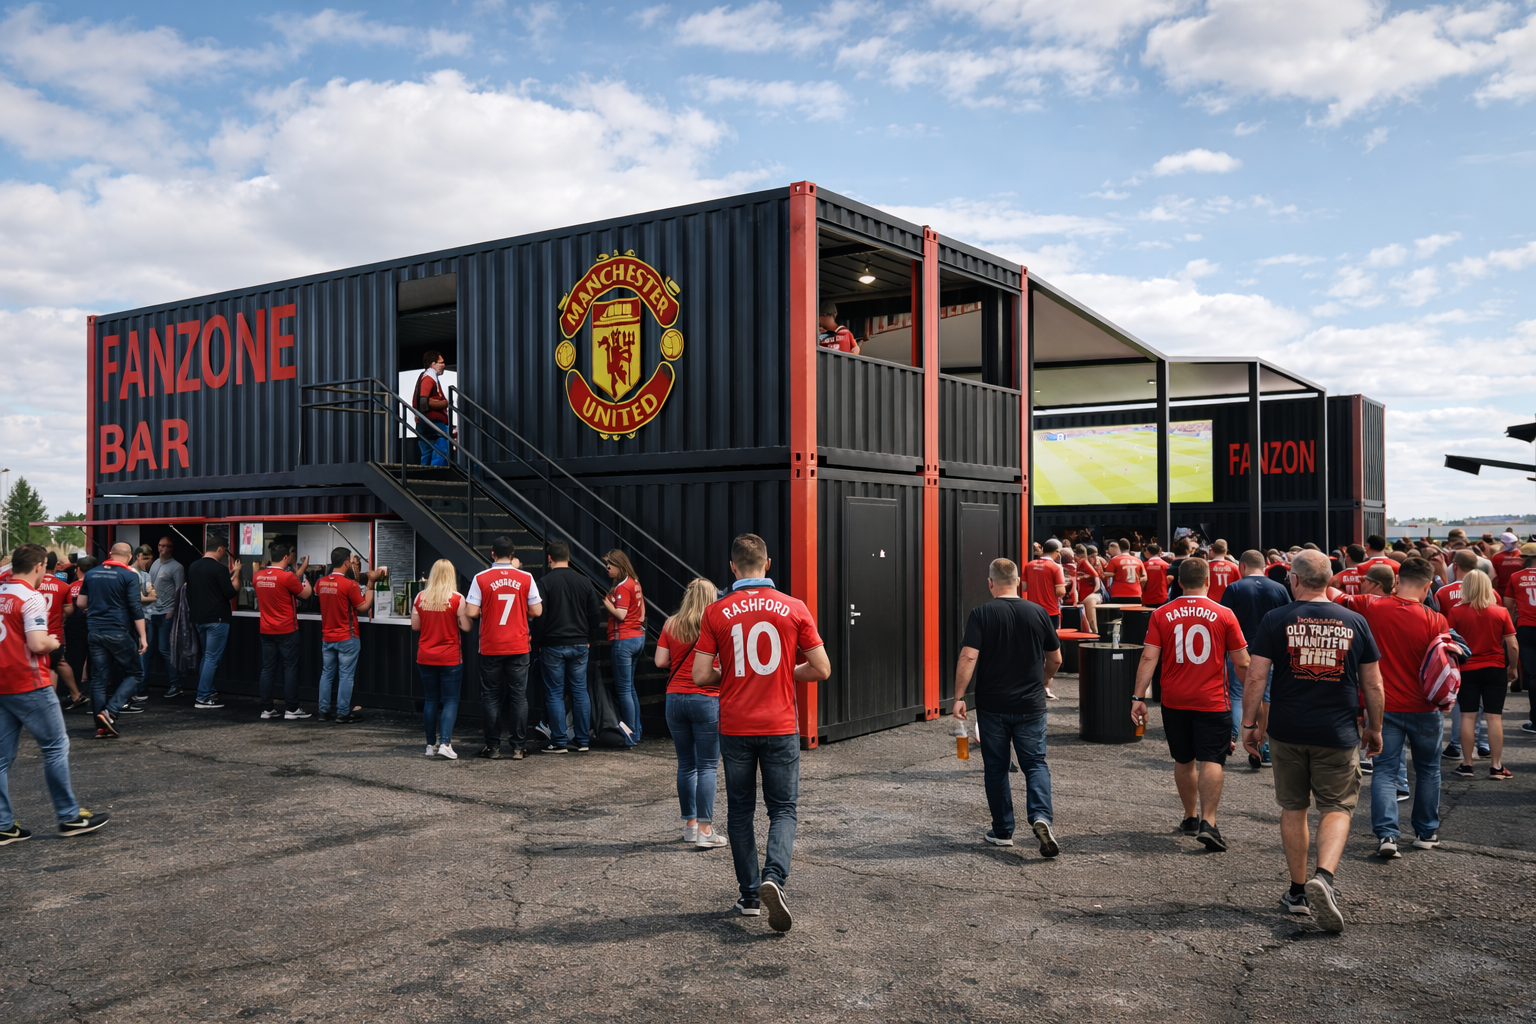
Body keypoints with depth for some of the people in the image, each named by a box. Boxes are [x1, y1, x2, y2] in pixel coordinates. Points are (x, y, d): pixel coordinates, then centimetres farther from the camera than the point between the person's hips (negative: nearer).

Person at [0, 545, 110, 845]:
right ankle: (70, 816, 8)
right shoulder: (31, 598, -14)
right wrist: (53, 642, -1)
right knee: (56, 746, 3)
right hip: (28, 685, -8)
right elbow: (37, 644, -22)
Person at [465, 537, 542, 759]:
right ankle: (518, 747, 6)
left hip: (490, 648, 0)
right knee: (519, 696, 6)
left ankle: (493, 746, 10)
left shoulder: (481, 579, -6)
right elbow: (537, 611, -1)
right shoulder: (526, 579, -3)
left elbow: (471, 613, -10)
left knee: (491, 696, 9)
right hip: (518, 647, 1)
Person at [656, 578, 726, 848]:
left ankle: (690, 825, 20)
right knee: (708, 766, -1)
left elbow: (660, 661, 2)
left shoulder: (671, 625, 4)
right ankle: (705, 830, -4)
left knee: (686, 764, 13)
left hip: (675, 698, 4)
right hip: (706, 699, -4)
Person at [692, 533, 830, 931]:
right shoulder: (794, 608, -4)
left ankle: (750, 895, 18)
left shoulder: (715, 612, -4)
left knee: (740, 811, 15)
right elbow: (821, 669, -1)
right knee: (783, 809, 10)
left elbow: (701, 676, -6)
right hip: (780, 727, 0)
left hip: (734, 729, 1)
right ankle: (774, 877, -13)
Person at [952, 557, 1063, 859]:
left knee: (996, 767, 11)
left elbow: (968, 657, -18)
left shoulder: (981, 614, -8)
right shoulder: (1037, 613, 0)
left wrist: (959, 697, -11)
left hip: (992, 705, -1)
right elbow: (1055, 658, 10)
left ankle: (1002, 831, 18)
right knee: (1035, 763, 9)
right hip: (1031, 704, 1)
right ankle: (1041, 817, -14)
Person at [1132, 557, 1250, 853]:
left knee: (1184, 761, 17)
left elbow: (1148, 658, -7)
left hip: (1174, 702, 2)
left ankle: (1190, 817, 29)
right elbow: (1242, 663, -1)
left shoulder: (1161, 615, -2)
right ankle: (1208, 823, -14)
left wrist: (1139, 698, -5)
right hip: (1212, 702, -2)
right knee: (1211, 761, -2)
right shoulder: (1223, 614, -5)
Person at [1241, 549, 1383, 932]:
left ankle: (1298, 891, 21)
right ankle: (1324, 876, -15)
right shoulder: (1355, 622, 0)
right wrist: (1374, 729, 17)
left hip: (1286, 731, 0)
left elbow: (1256, 678, -8)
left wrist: (1250, 723, 2)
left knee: (1293, 808, 13)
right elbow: (1373, 685, 5)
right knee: (1338, 807, 8)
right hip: (1338, 734, 0)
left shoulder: (1275, 620, -5)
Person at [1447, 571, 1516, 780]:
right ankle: (1496, 766, 7)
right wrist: (1513, 668, 11)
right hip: (1495, 669, 0)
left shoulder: (1456, 612, -7)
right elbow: (1513, 645, -3)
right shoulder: (1501, 612, -4)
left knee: (1468, 716, 5)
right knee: (1495, 717, 4)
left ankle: (1467, 764, 9)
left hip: (1466, 670, 0)